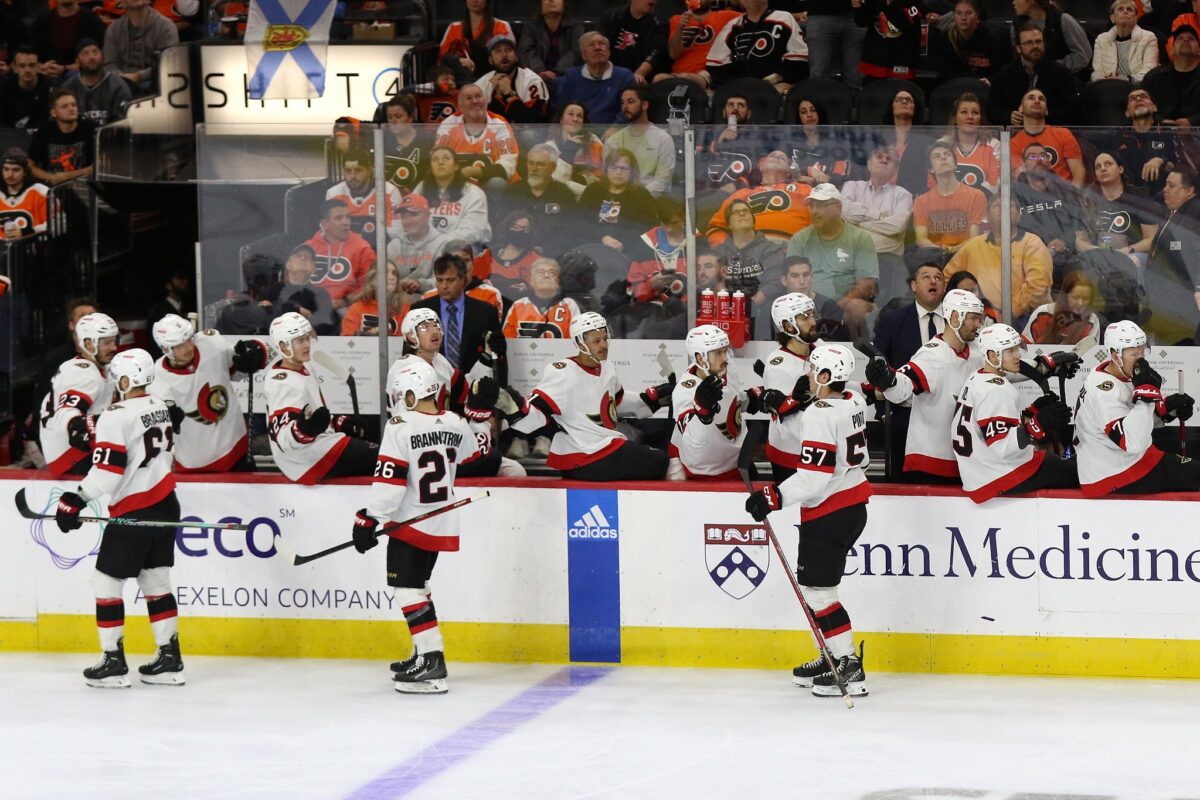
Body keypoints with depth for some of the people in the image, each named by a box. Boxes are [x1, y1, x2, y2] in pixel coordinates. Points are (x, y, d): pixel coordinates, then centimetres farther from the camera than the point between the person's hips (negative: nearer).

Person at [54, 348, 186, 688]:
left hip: (133, 515, -8)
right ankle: (169, 659, 13)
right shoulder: (160, 408, 8)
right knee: (156, 582, 14)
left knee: (106, 582, 2)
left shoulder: (116, 417, -18)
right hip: (165, 506, 8)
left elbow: (107, 471, -21)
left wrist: (75, 501, -15)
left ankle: (114, 662, 3)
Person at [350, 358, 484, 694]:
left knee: (407, 588, -7)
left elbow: (389, 480, -20)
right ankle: (425, 653, 26)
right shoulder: (457, 424, 3)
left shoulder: (400, 427, -17)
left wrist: (368, 519, -16)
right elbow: (473, 463, 18)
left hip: (410, 523, -8)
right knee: (418, 584, 21)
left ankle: (432, 661, -16)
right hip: (442, 526, 8)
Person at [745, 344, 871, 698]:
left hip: (829, 514, -10)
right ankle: (831, 657, 24)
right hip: (854, 506, 10)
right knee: (815, 584, 19)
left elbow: (813, 477, -25)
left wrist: (773, 497, -22)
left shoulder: (820, 414, -21)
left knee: (816, 589, -5)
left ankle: (849, 667, -7)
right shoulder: (853, 402, 6)